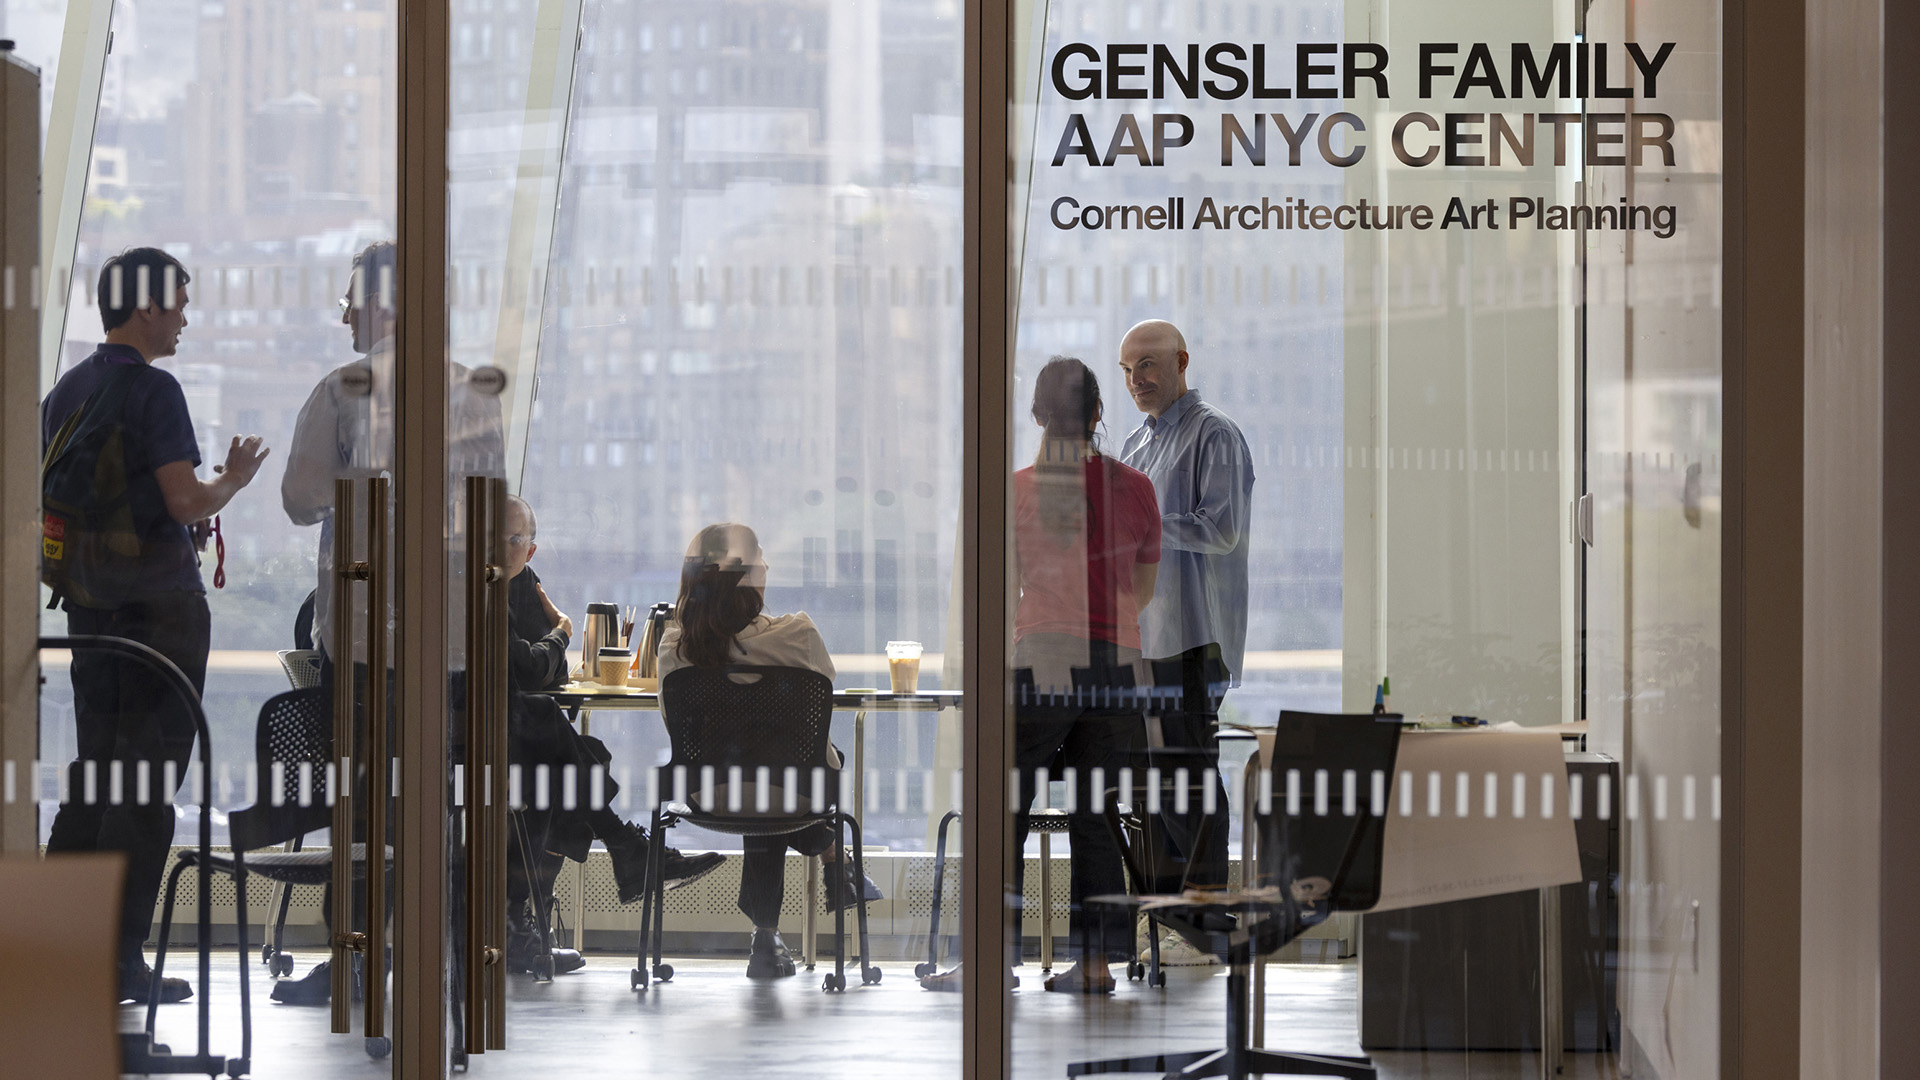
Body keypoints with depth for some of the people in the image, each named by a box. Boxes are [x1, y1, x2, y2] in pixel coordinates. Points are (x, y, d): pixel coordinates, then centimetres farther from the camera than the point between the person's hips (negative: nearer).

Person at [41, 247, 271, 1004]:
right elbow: (186, 501, -20)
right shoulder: (151, 391, -13)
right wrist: (234, 478, 1)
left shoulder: (64, 393, 12)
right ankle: (119, 960, -2)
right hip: (159, 603, -8)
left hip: (88, 603, 8)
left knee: (92, 778, 12)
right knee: (148, 786, -2)